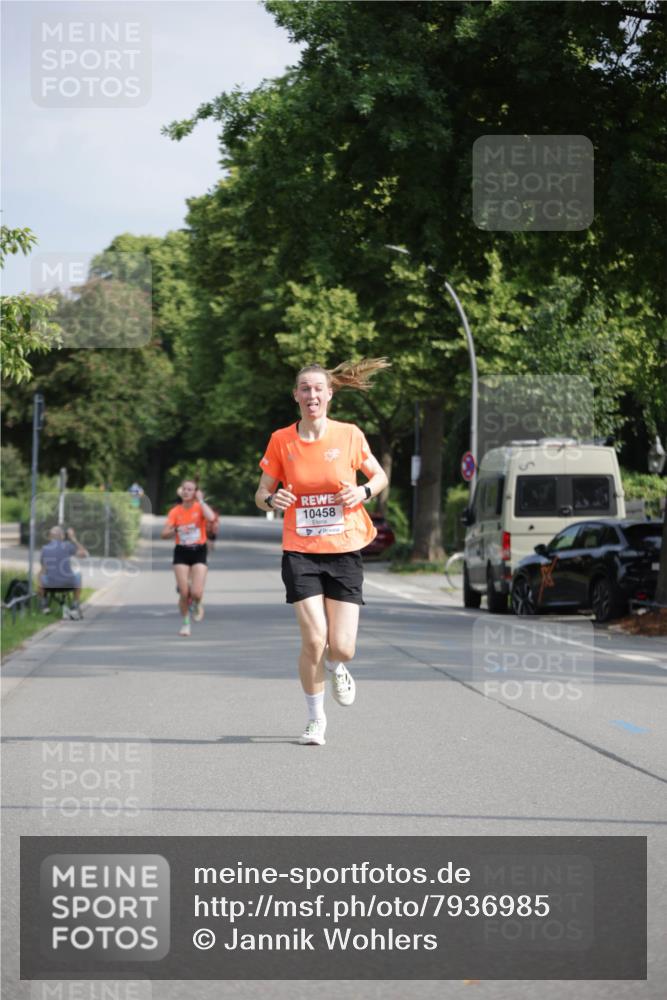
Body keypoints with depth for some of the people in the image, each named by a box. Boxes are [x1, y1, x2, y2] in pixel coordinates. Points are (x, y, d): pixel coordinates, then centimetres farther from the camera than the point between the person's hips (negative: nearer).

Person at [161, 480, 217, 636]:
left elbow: (211, 517, -25)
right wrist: (176, 530, -21)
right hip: (181, 552, 1)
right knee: (184, 592, -5)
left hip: (199, 552, -1)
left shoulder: (200, 507, -2)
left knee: (196, 592, -13)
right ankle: (186, 623, 14)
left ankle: (197, 604, 24)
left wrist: (200, 500, -15)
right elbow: (164, 534, -2)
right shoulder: (175, 511, 1)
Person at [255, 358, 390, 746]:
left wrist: (364, 491, -11)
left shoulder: (349, 435, -2)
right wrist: (272, 499, -17)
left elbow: (380, 476, 11)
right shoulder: (281, 440, -1)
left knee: (342, 647, -5)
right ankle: (316, 717, 11)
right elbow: (261, 494, 7)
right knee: (314, 639, -12)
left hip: (345, 552, 0)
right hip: (300, 552, 0)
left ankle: (336, 668, 35)